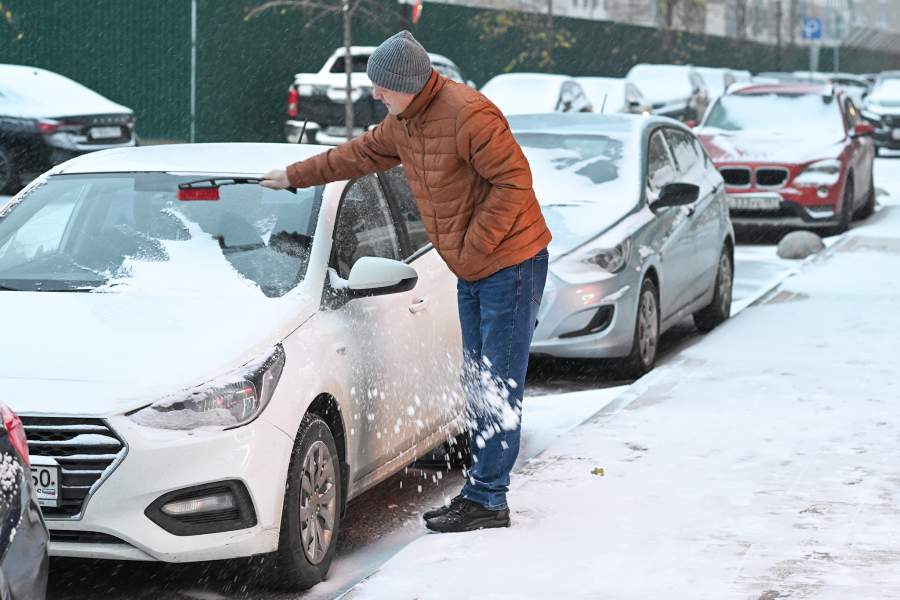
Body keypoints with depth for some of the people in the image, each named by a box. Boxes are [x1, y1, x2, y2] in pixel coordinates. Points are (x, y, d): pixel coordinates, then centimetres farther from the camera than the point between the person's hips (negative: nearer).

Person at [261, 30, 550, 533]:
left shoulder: (468, 114, -22)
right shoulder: (403, 123, 7)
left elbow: (514, 181, -24)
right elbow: (361, 154, 24)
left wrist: (472, 247, -21)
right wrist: (295, 176, 26)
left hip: (511, 264, -10)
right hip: (472, 271, 10)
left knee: (500, 387, -7)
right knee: (478, 384, 12)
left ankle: (487, 501, -4)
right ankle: (479, 493, 17)